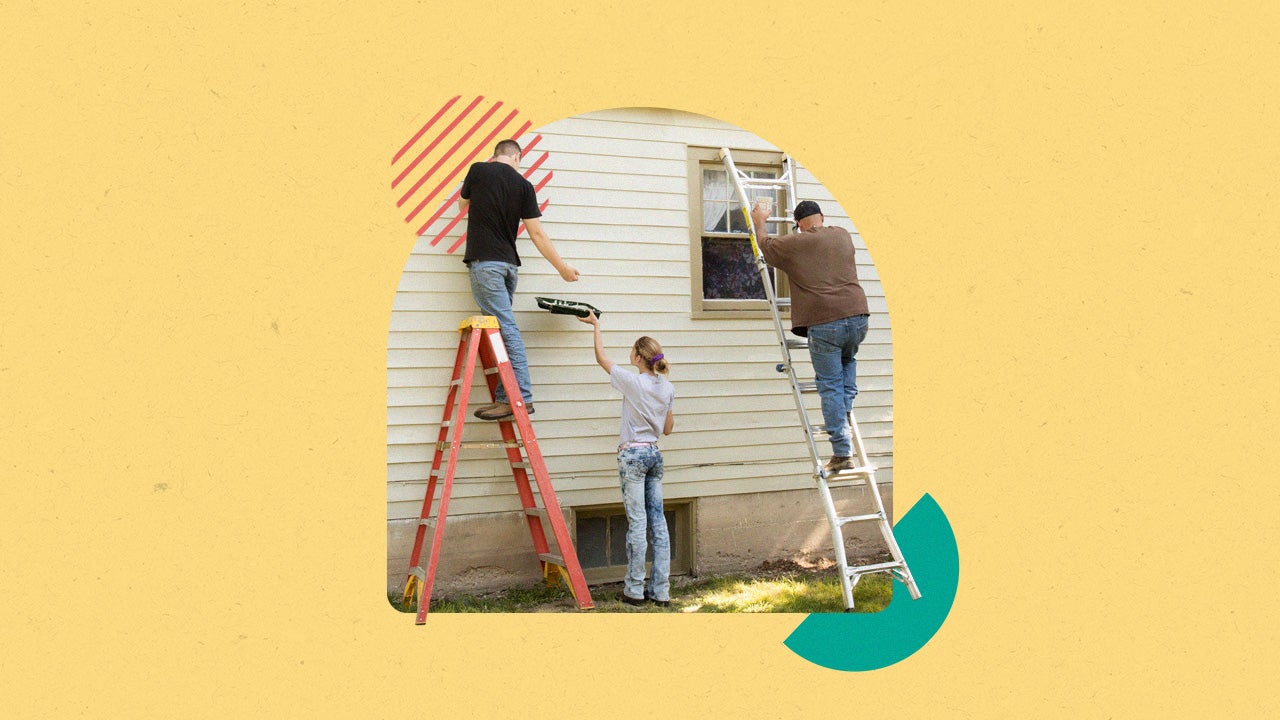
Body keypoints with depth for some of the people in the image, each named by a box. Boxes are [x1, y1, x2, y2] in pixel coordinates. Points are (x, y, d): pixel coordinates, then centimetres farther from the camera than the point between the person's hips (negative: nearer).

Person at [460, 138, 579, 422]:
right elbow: (537, 233, 4)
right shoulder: (523, 185, 6)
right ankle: (505, 397, 9)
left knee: (506, 329, -9)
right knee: (504, 328, 10)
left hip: (484, 261, -4)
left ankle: (521, 397, -13)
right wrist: (562, 266, 11)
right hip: (509, 263, 4)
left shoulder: (478, 170, 1)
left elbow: (463, 204, 19)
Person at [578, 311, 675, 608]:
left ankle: (635, 590, 1)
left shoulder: (632, 381, -11)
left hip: (633, 455, -6)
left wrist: (595, 325, 15)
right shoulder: (667, 388, 6)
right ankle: (661, 591, 8)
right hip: (654, 455, 6)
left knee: (637, 523, -4)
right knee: (658, 522, 6)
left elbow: (601, 357, 2)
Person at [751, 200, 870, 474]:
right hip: (858, 316, 4)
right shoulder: (843, 235, 15)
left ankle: (842, 454, -2)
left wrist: (760, 222, 40)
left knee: (830, 386, 0)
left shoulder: (795, 243, 3)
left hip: (823, 323, -4)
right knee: (848, 359, 35)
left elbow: (765, 245, 21)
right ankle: (846, 409, 19)